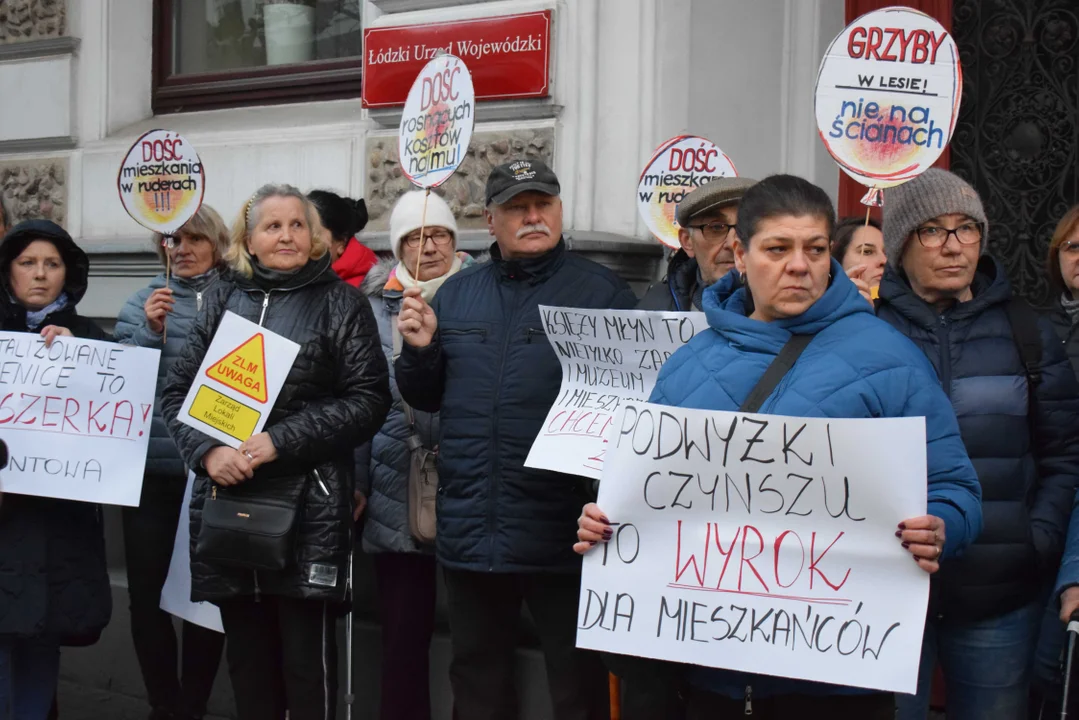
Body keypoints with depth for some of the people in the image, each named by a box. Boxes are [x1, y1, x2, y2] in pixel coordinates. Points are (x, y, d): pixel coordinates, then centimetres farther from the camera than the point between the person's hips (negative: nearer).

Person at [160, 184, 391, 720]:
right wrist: (208, 451, -10)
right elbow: (177, 391, 10)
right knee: (247, 661, 11)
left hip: (309, 505, -3)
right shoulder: (224, 302, 13)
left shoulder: (341, 303, 3)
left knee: (307, 665, 0)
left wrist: (280, 442, -14)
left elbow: (368, 399, -6)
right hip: (226, 500, 4)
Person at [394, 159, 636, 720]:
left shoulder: (602, 291, -2)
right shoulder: (457, 293, 12)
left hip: (562, 535, -4)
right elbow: (427, 398, 15)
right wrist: (420, 350, -4)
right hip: (469, 532, 5)